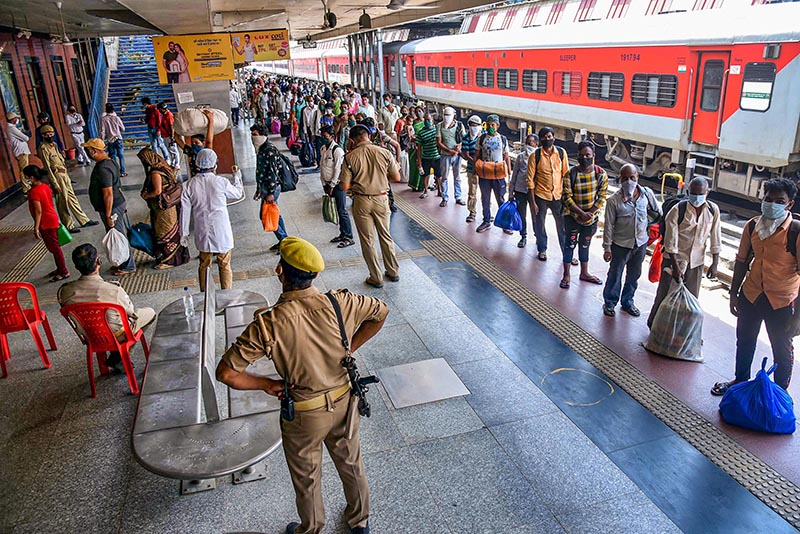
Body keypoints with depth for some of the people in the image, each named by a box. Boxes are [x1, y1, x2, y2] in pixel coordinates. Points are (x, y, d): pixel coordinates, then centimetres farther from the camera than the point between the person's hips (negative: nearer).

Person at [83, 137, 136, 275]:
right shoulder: (110, 161, 7)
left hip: (112, 207, -10)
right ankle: (127, 262, 31)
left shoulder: (102, 169, -24)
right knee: (124, 235, 18)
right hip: (120, 202, 10)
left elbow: (108, 193, -26)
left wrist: (108, 215, -21)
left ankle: (127, 266, 14)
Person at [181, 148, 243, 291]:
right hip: (222, 233, -3)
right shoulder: (221, 182, -14)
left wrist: (184, 233, 9)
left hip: (202, 234, 3)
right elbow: (238, 194, 6)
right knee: (224, 265, 9)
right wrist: (237, 177, 24)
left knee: (204, 265, 17)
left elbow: (185, 210, -1)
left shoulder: (189, 184, -5)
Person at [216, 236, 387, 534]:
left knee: (306, 479, 24)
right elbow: (381, 312, 0)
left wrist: (267, 385, -8)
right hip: (345, 403, 3)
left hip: (304, 414, -3)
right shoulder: (339, 303, -18)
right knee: (351, 464, 28)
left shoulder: (268, 324, -27)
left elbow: (226, 373, -24)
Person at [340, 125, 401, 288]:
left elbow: (345, 186, -10)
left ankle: (376, 278, 18)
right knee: (385, 236, 19)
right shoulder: (384, 152, -6)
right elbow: (396, 177, 2)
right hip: (381, 199, 2)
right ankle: (393, 272, 30)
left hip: (361, 201, -2)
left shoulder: (350, 157, -9)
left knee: (368, 241, 10)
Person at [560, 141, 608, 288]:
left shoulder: (601, 174, -6)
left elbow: (602, 197, -5)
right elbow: (567, 197, -15)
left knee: (585, 245, 17)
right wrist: (581, 213, -21)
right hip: (572, 216, -2)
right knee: (569, 244, 4)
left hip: (592, 217, 2)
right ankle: (566, 275, 16)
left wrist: (590, 213, -16)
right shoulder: (571, 174, -13)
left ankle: (584, 273, 32)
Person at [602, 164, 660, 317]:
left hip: (641, 243, 4)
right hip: (621, 244, -3)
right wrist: (607, 248, -11)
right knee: (615, 275, 10)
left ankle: (627, 302, 38)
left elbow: (657, 211, 9)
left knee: (634, 275, 18)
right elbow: (609, 226, -12)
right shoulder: (613, 201, -18)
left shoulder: (647, 193, -9)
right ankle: (609, 303, 30)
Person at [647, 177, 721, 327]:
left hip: (696, 261, 4)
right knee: (665, 294, 3)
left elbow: (715, 239, 3)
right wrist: (676, 267, -19)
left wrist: (715, 264, 2)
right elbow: (671, 242, -18)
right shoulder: (677, 210, -17)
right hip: (675, 259, -3)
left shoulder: (713, 210, -4)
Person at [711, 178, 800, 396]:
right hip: (750, 295, 5)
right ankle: (740, 380, 45)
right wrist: (733, 293, 10)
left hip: (781, 303, -5)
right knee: (745, 341, 22)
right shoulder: (753, 226, -5)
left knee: (782, 351, 11)